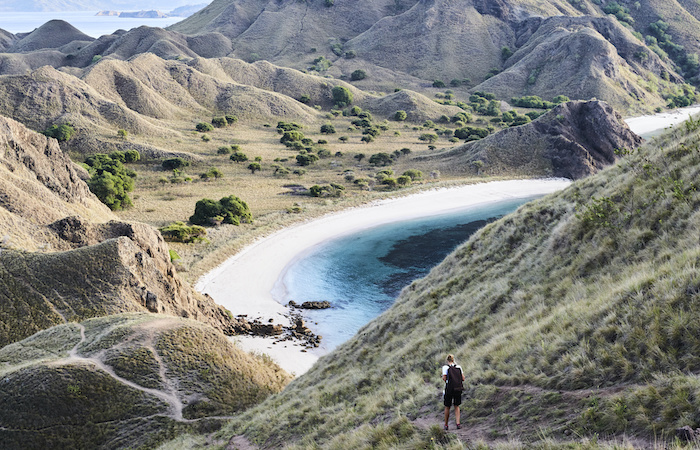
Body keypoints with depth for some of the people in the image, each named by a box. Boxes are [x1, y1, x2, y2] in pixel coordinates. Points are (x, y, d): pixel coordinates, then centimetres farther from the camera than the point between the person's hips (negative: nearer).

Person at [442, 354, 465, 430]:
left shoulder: (445, 367, -5)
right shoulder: (458, 367, 5)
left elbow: (445, 379, -11)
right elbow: (463, 378, 3)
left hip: (449, 389, -2)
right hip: (458, 389, 2)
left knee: (447, 407, 11)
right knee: (456, 406, 16)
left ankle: (446, 425, 18)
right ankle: (458, 423, 2)